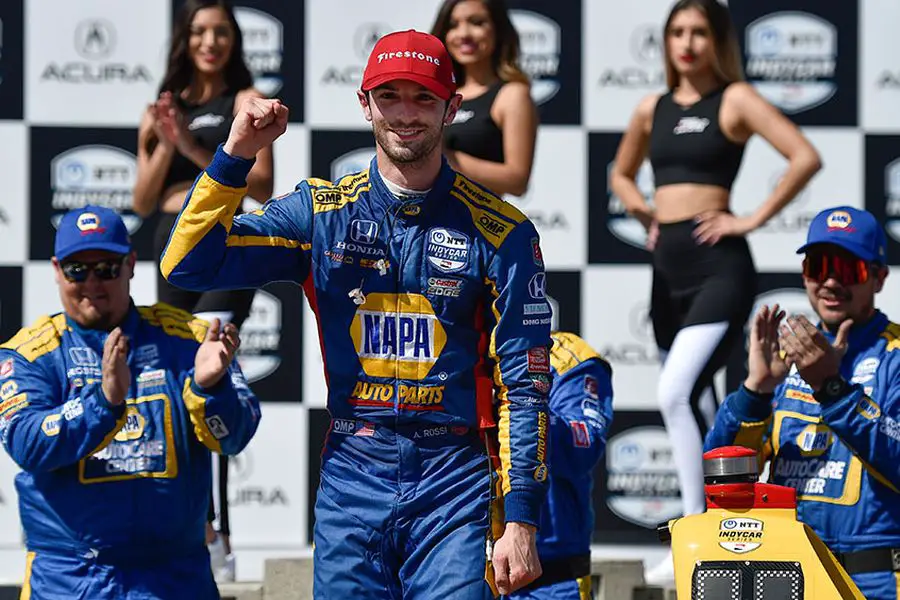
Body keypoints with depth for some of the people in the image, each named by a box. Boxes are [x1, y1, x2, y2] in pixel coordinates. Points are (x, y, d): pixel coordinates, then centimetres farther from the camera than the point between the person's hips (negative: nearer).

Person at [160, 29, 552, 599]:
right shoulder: (321, 211, 8)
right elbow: (189, 265, 1)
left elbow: (524, 386, -2)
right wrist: (235, 156, -11)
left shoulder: (500, 231, 0)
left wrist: (520, 521, -9)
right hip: (352, 476, 2)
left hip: (453, 482, -2)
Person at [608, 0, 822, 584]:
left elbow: (806, 157, -16)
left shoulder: (735, 100, -5)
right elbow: (621, 173, 31)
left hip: (718, 267, -7)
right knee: (696, 404, 13)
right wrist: (644, 212, 11)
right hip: (669, 271, 7)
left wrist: (753, 219, -13)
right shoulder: (653, 109, 12)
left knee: (675, 395, -21)